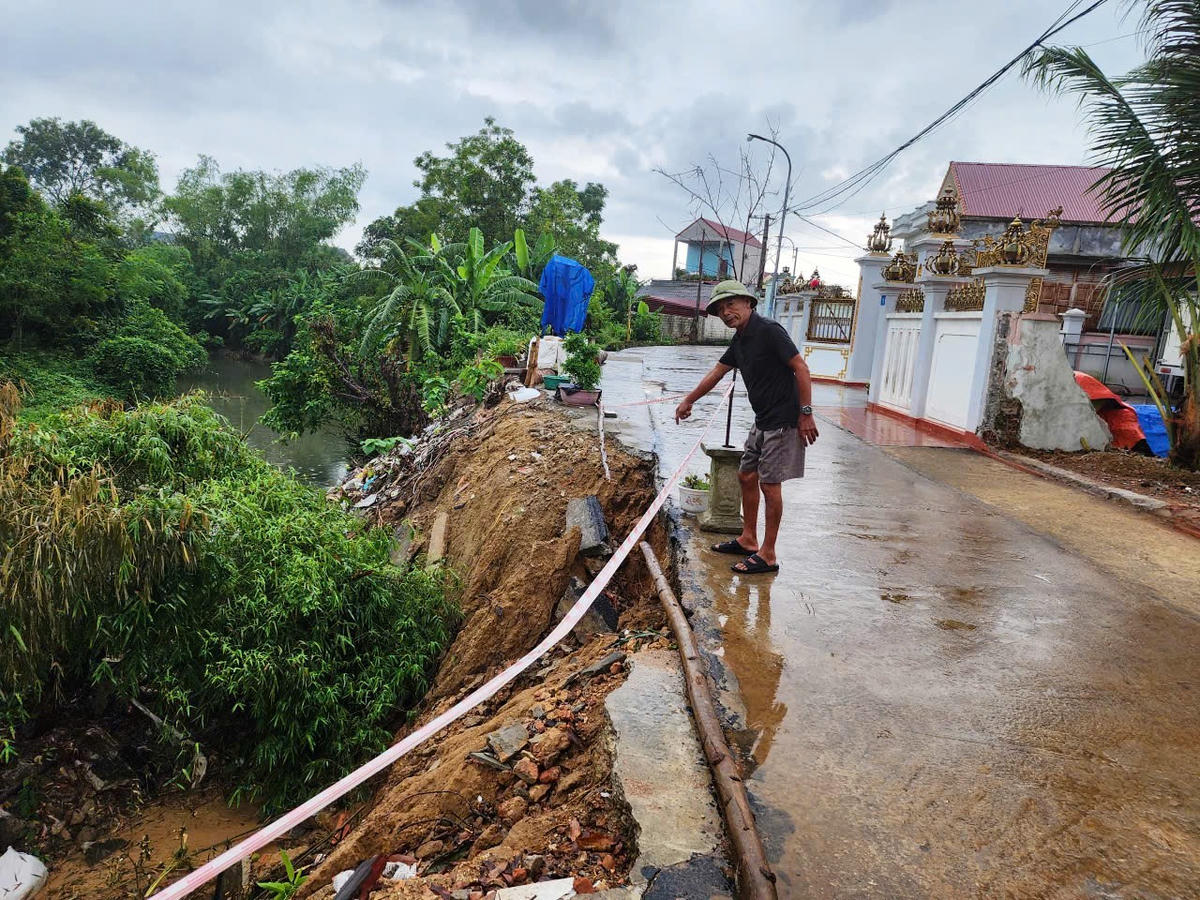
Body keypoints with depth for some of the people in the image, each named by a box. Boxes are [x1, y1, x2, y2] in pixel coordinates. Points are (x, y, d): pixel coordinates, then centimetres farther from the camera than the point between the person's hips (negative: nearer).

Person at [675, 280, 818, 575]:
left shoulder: (768, 330, -15)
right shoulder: (739, 341, 12)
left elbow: (801, 369, -18)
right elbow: (715, 374, 24)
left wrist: (806, 413, -20)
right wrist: (688, 401, 34)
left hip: (782, 421, -9)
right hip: (762, 421, 9)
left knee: (770, 484, -6)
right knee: (747, 476, 15)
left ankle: (768, 556, 3)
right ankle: (748, 540, 28)